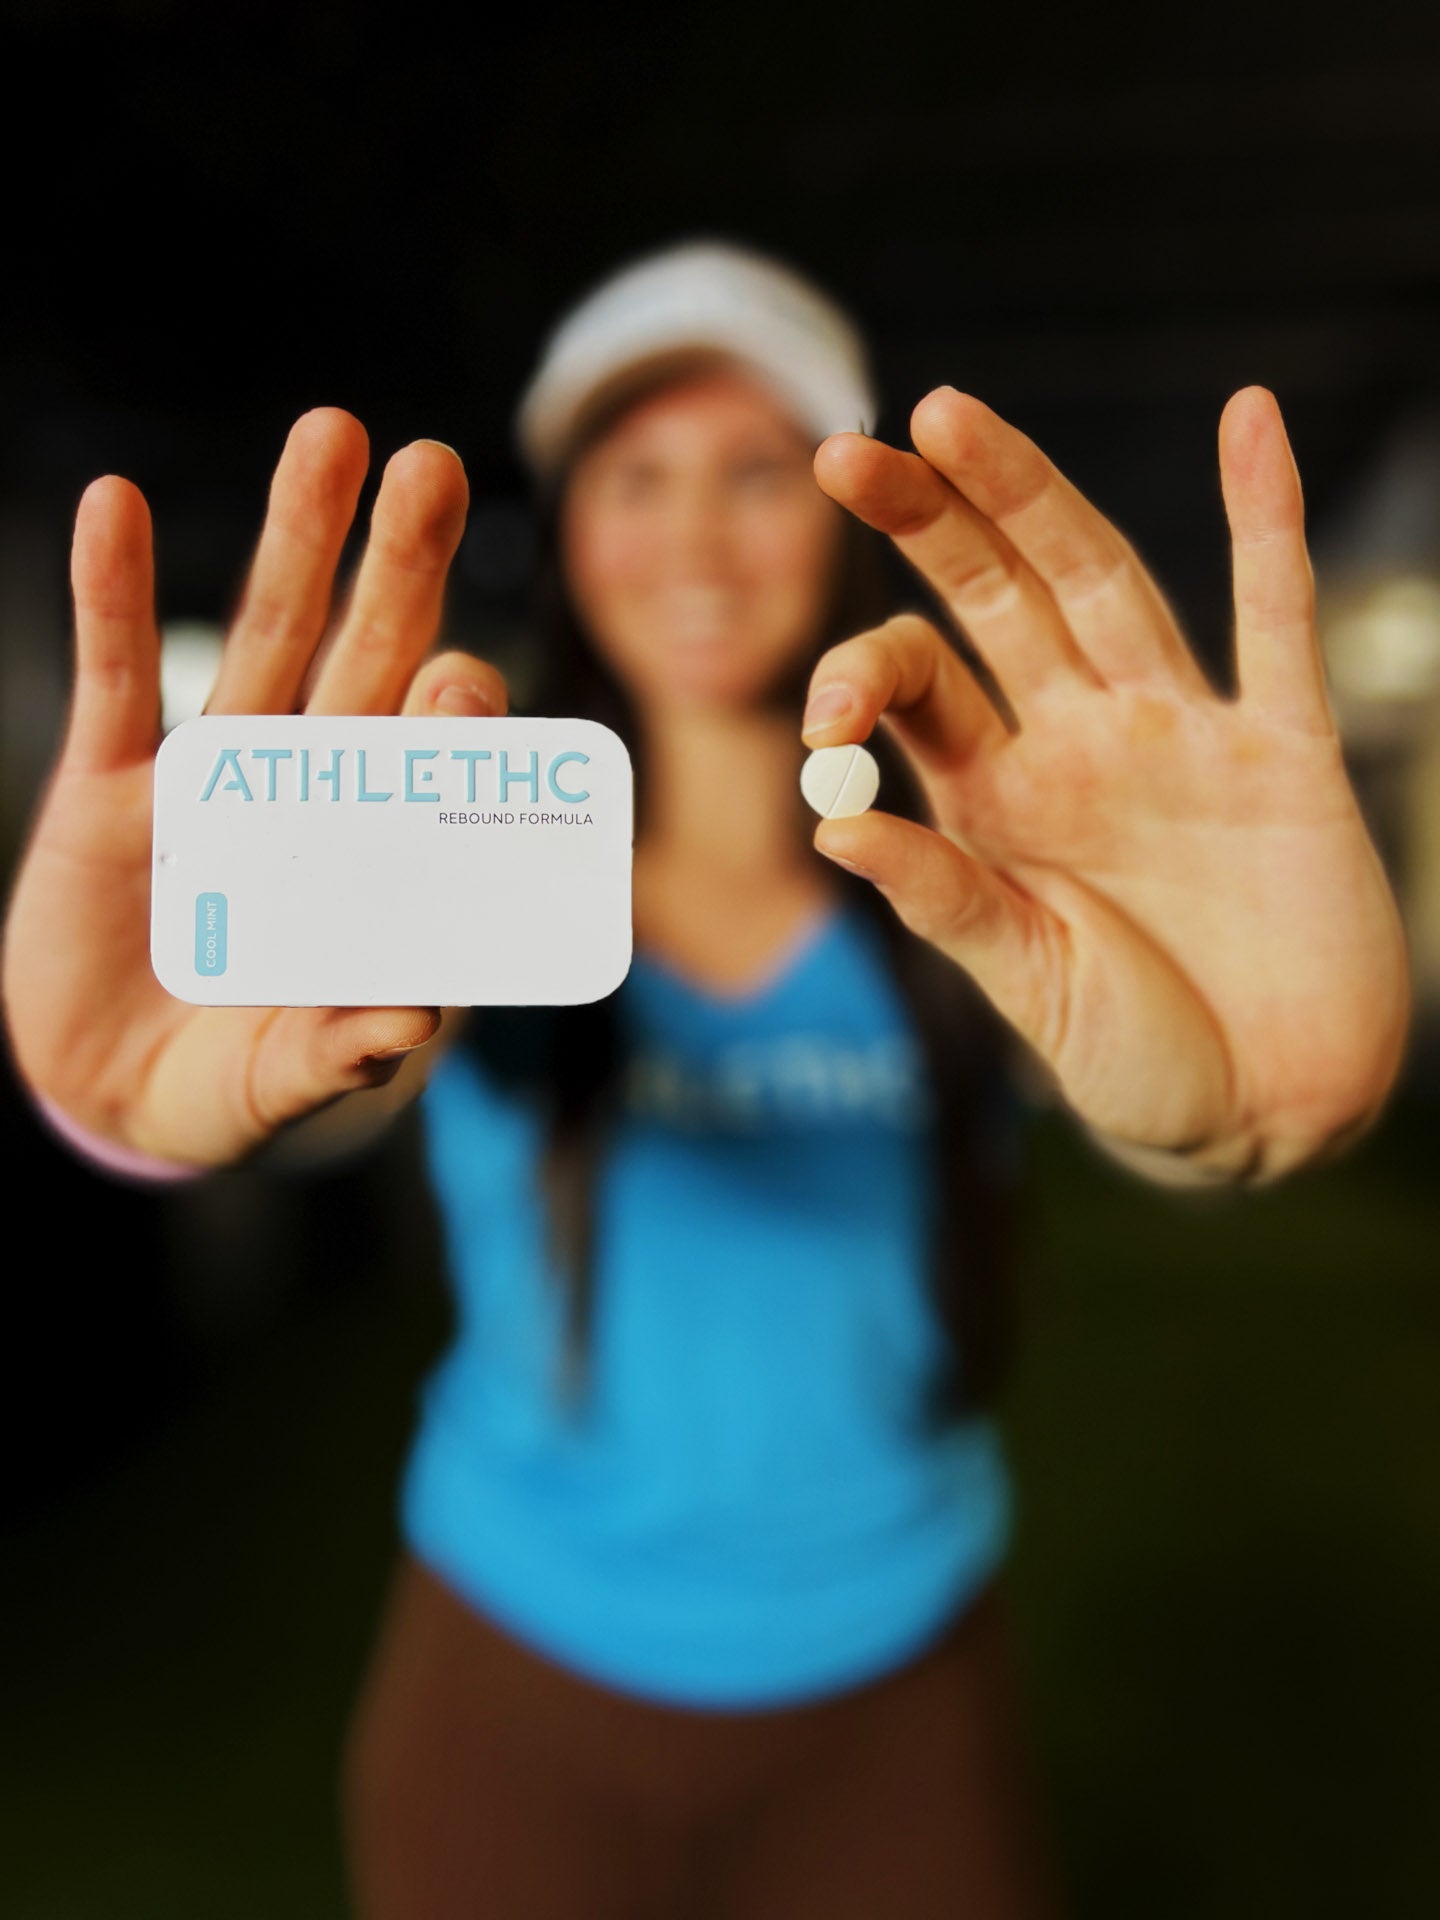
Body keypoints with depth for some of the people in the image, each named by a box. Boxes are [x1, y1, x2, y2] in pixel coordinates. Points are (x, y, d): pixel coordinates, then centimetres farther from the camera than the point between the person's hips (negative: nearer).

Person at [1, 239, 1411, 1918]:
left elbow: (1163, 1113, -27)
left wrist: (1244, 1104, -49)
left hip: (892, 1674, 1)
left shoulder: (980, 881, -11)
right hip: (512, 1672, 0)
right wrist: (141, 1077, -50)